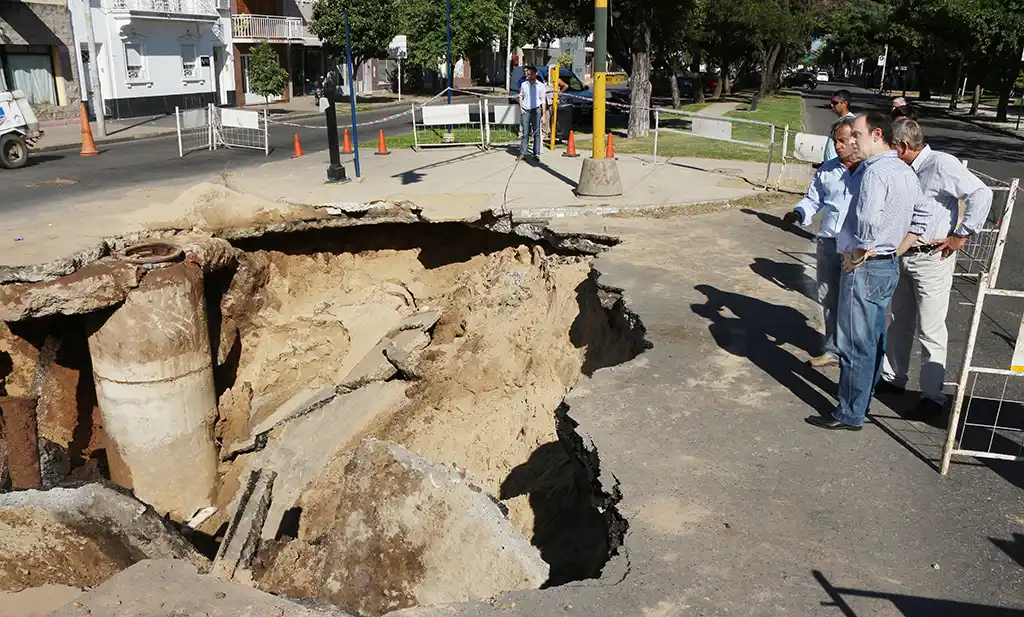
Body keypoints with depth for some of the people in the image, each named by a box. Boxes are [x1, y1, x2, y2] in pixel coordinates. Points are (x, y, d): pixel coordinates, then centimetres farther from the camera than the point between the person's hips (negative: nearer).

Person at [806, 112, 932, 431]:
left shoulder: (875, 171, -19)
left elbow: (868, 223, -30)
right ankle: (862, 402, 30)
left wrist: (857, 256, -15)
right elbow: (921, 217, 18)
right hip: (889, 266, 10)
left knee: (855, 345, -1)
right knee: (873, 341, 17)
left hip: (865, 269, -10)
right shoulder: (906, 172, 11)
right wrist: (895, 250, 15)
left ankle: (850, 415, 8)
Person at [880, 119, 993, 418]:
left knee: (930, 329, -1)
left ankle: (932, 396, 9)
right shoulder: (907, 170, 9)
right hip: (904, 256, 8)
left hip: (932, 259, -8)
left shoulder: (942, 164, -16)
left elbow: (981, 194, -23)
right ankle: (893, 377, 33)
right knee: (900, 322, 18)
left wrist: (961, 236, -18)